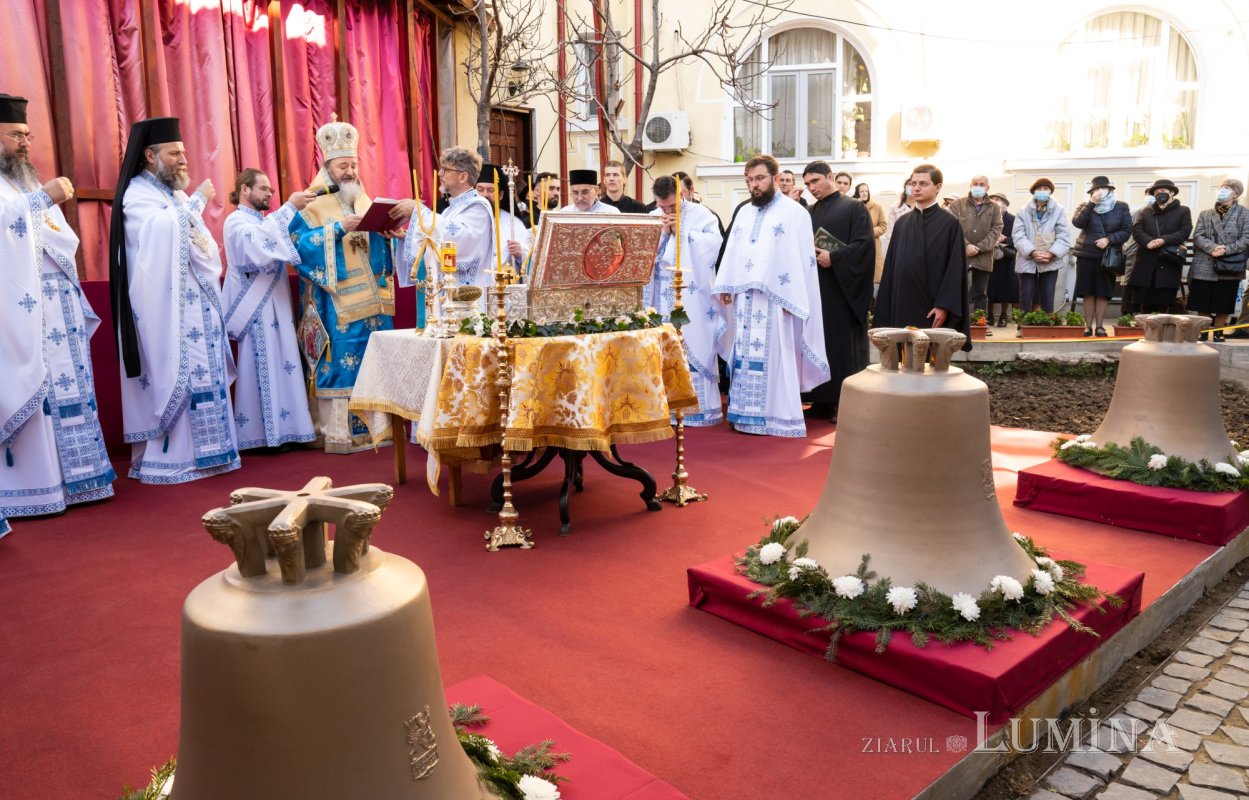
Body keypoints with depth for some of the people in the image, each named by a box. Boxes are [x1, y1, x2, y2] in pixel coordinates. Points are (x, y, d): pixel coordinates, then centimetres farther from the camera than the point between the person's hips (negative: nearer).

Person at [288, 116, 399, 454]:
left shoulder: (365, 203, 17)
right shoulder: (313, 206, -1)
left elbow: (383, 243, 11)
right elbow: (300, 244, -14)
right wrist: (339, 228, -21)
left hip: (371, 300, 6)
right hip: (338, 305, -6)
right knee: (341, 364, -7)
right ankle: (339, 432, -2)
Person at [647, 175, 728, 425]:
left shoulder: (700, 214, 0)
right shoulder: (652, 218, 11)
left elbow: (715, 243, -12)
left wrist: (681, 231, -13)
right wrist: (663, 233, -8)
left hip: (692, 296, -3)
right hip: (663, 297, 4)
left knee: (695, 348, -5)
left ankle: (699, 407, 2)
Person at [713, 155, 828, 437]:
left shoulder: (793, 212, -2)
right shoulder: (744, 212, 17)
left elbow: (801, 256, -8)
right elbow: (732, 251, 15)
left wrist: (790, 297, -14)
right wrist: (727, 286, 4)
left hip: (775, 297, -6)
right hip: (744, 296, 6)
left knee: (774, 356, -5)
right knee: (746, 355, 6)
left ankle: (776, 416, 2)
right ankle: (747, 413, 12)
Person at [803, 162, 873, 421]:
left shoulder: (854, 208, -1)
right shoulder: (810, 213, 17)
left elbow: (864, 244, -11)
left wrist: (833, 258, -20)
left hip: (842, 290, -6)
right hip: (815, 289, 6)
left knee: (844, 346, -4)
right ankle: (823, 401, 12)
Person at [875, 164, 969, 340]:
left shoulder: (950, 223, -2)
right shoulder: (902, 223, 12)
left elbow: (956, 268, -7)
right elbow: (891, 265, 12)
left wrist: (944, 306, -16)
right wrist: (885, 311, 6)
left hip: (932, 309, -4)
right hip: (902, 306, 4)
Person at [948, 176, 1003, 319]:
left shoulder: (994, 208, 10)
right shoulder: (957, 205, 4)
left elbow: (996, 230, 0)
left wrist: (979, 248, -13)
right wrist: (966, 246, -18)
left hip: (983, 258, 2)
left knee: (981, 295, 8)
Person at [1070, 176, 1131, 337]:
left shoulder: (1121, 207, 3)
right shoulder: (1085, 206, 4)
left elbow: (1127, 231, 0)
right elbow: (1077, 222, -16)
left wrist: (1109, 239, -15)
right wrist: (1092, 202, -19)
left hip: (1109, 255, 0)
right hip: (1087, 254, 0)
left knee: (1103, 292, 2)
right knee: (1088, 292, 2)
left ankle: (1099, 325, 7)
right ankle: (1088, 325, 8)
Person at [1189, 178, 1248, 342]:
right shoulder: (1205, 214, 10)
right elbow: (1197, 236, 0)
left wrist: (1227, 249, -20)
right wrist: (1212, 248, -18)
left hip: (1229, 268, -1)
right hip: (1204, 267, 1)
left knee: (1223, 306, 5)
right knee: (1202, 305, 5)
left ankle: (1218, 334, 19)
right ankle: (1202, 333, 18)